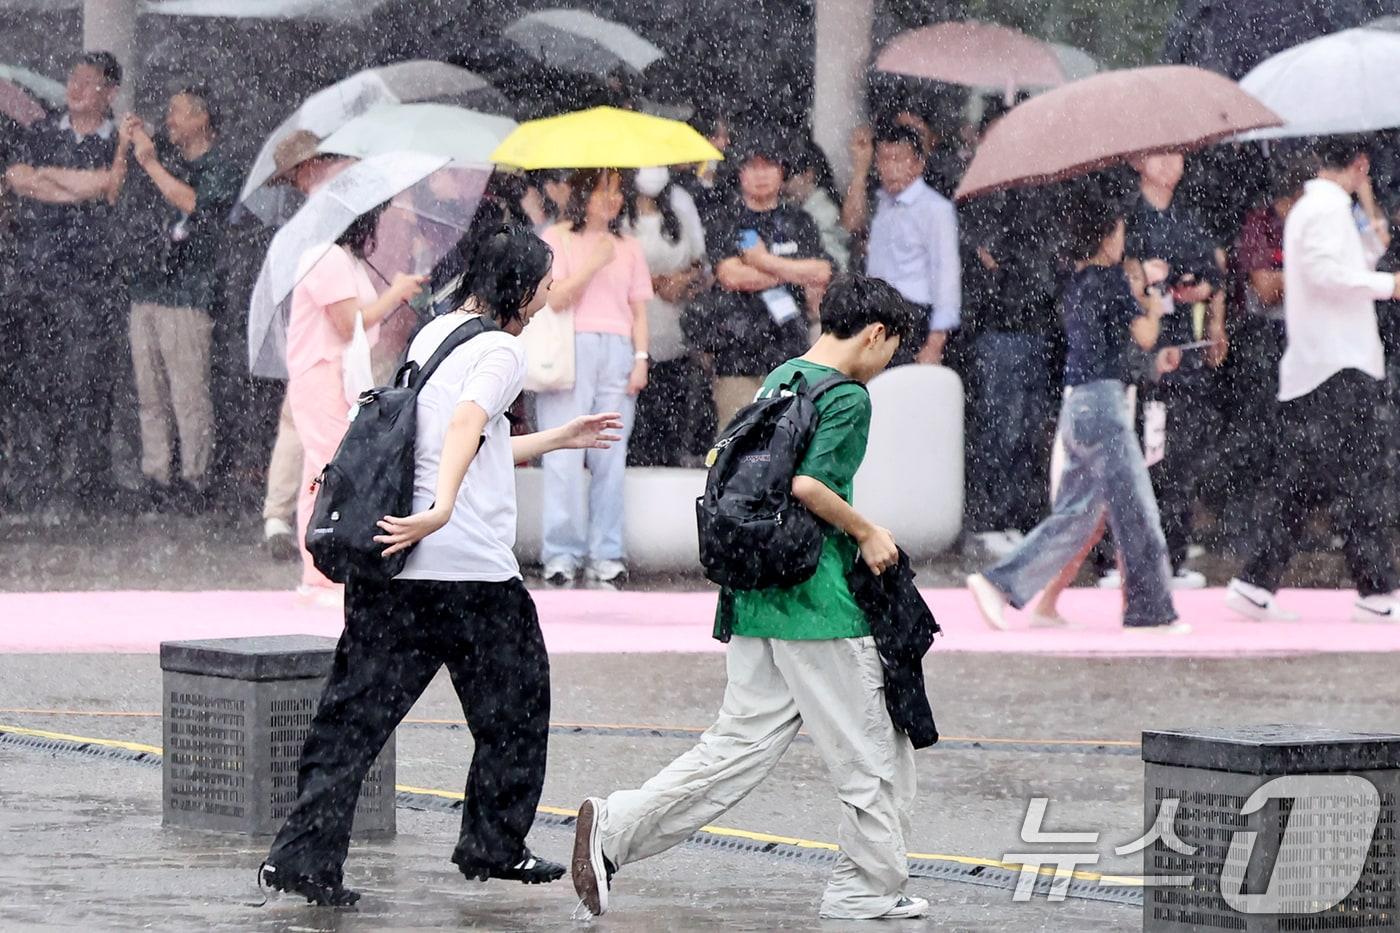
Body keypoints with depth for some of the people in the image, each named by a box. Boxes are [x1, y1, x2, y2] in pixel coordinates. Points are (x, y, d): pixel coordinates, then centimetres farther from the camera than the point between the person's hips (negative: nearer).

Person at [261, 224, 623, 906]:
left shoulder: (430, 337, 19)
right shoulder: (501, 350, -5)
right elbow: (466, 424, -25)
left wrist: (559, 439, 38)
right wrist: (442, 510, -37)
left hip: (388, 569, 7)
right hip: (471, 569, -7)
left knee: (356, 714, 4)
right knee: (514, 709, 13)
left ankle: (303, 855, -6)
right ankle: (492, 847, 22)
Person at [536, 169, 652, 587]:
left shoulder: (628, 247, 19)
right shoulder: (558, 238, 7)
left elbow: (639, 309, 17)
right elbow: (554, 298, -4)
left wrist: (641, 357, 5)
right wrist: (593, 265, -11)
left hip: (617, 351, 3)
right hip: (570, 348, -3)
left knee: (610, 457, -2)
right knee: (564, 455, -9)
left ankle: (607, 553, 0)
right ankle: (561, 555, -7)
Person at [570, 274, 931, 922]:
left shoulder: (778, 379, 16)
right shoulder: (847, 397, -11)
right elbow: (807, 485, -22)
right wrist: (868, 533, -8)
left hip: (754, 598, 9)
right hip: (816, 598, -9)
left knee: (742, 742, 7)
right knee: (869, 750, 3)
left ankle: (614, 829, -2)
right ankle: (868, 888, 9)